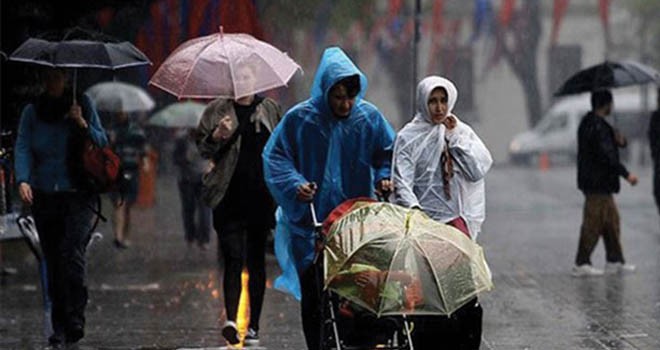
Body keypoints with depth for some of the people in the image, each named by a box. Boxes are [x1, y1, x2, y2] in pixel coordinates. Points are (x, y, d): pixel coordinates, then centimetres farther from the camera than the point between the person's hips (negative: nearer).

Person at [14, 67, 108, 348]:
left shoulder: (82, 105, 6)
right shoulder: (32, 112, 8)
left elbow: (102, 144, 7)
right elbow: (22, 147, -1)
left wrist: (82, 124, -11)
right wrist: (23, 180, -17)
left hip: (78, 195, -2)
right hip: (44, 195, 2)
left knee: (71, 251, -19)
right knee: (53, 260, 3)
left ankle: (75, 321, -16)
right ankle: (59, 327, 8)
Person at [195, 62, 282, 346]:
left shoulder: (269, 109, 11)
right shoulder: (217, 111, 9)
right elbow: (201, 147, 8)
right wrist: (218, 135, -12)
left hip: (261, 197, 1)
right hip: (229, 198, -1)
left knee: (256, 261, 5)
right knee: (233, 259, -12)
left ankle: (253, 326, 10)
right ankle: (231, 320, -20)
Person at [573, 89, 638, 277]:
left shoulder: (588, 123, 13)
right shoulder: (597, 127, -19)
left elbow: (607, 147, 22)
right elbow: (606, 156, -24)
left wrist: (619, 141, 0)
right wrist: (626, 174, -20)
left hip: (601, 184, 11)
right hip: (597, 184, -11)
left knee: (611, 220, 16)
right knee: (593, 224, -6)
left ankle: (615, 261, 22)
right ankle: (581, 264, -3)